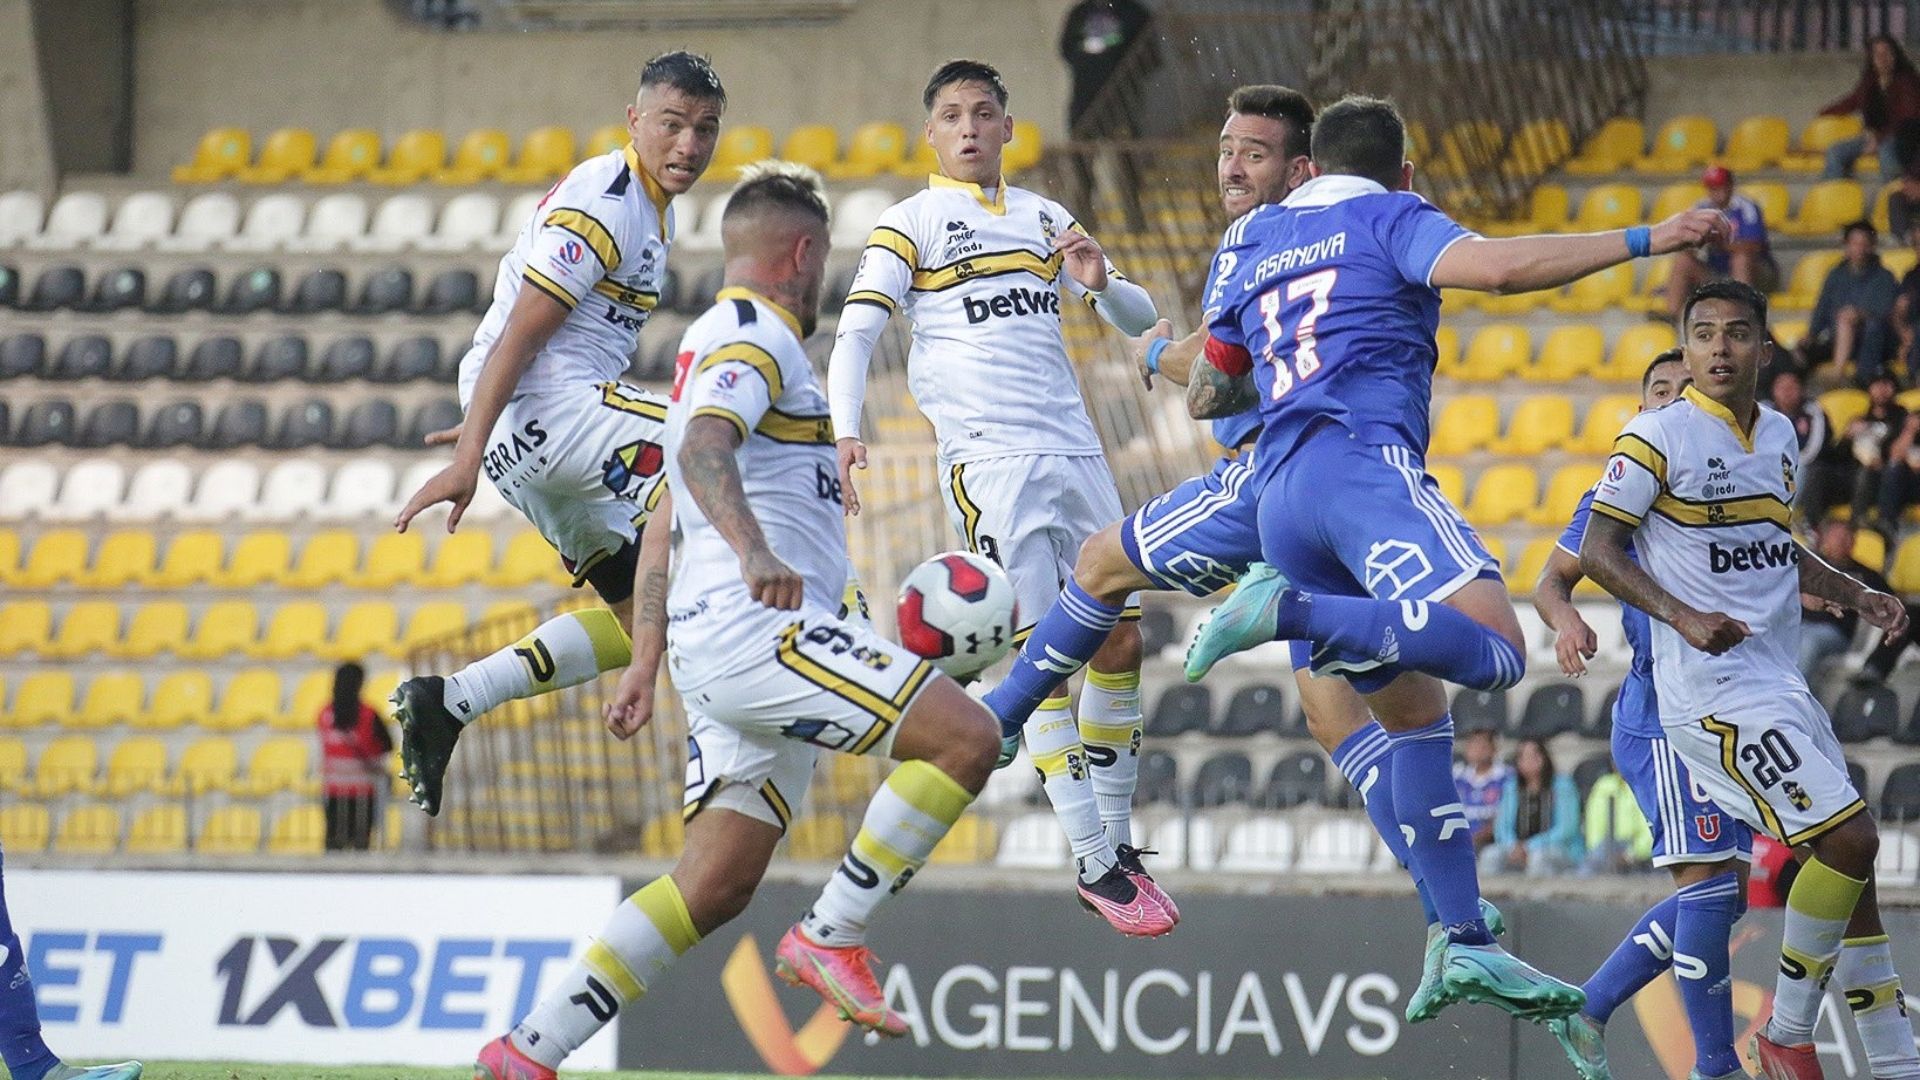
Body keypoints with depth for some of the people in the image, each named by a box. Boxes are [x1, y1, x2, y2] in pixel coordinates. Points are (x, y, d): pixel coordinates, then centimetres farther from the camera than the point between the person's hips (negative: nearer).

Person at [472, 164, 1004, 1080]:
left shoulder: (713, 345, 28)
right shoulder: (756, 335, -4)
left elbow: (663, 525, 30)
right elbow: (703, 449, -24)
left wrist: (644, 664, 29)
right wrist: (755, 554, -39)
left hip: (715, 645, 10)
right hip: (758, 628, -10)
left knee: (715, 886, 4)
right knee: (966, 736, -17)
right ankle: (832, 936, -15)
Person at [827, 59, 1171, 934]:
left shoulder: (1043, 219, 18)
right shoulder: (911, 222, 4)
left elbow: (1139, 319, 20)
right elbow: (856, 333, -5)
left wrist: (1100, 284, -4)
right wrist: (844, 432, -22)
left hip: (1073, 450, 5)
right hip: (986, 459, -5)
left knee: (1121, 638, 3)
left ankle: (1118, 844, 15)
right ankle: (1094, 865, -9)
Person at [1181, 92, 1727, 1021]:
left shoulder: (1247, 241, 27)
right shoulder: (1391, 218, 10)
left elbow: (1205, 396, 35)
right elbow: (1498, 267, -10)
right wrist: (1644, 241, -7)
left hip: (1278, 493, 8)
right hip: (1363, 458, -8)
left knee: (1414, 709, 12)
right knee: (1494, 650, -26)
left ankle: (1464, 943, 3)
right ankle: (1289, 613, -35)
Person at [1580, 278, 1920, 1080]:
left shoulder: (1779, 435, 13)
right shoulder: (1657, 437, -10)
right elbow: (1598, 550, -11)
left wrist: (1855, 596, 14)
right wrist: (1683, 616, -24)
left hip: (1778, 682, 8)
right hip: (1713, 690, -8)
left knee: (1850, 862, 9)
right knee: (1848, 838, -16)